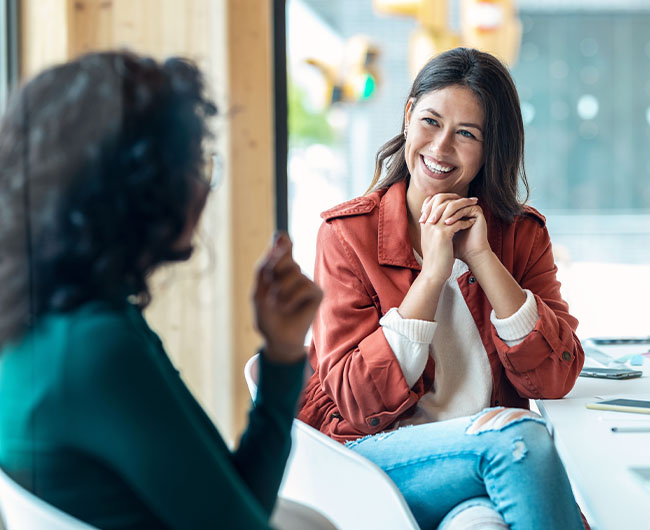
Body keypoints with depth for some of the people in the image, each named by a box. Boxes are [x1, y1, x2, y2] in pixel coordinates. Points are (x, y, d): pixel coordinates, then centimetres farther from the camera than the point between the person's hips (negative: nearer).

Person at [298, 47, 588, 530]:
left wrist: (481, 258, -12)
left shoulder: (523, 233, 7)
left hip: (493, 445, 2)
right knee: (520, 434, -28)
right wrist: (432, 272, -15)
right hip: (374, 450, -2)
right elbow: (357, 403, -10)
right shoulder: (348, 233, -1)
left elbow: (555, 379, -5)